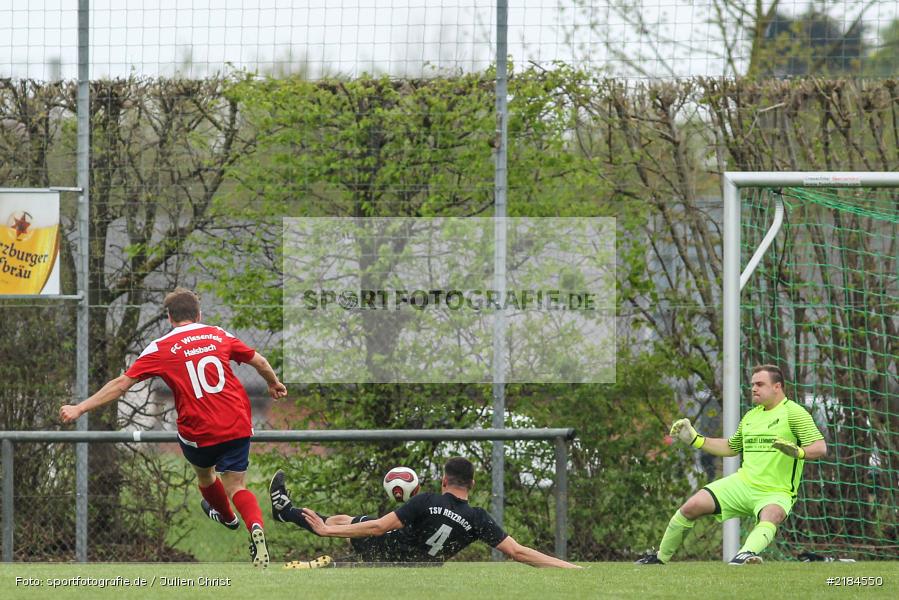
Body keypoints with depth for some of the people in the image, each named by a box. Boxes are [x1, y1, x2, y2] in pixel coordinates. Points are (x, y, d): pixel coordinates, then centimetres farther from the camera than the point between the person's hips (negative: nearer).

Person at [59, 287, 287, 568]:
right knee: (235, 487, 6)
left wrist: (80, 408, -1)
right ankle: (255, 527, -23)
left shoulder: (161, 349, -2)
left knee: (203, 471, 30)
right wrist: (274, 384, 39)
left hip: (199, 432, -2)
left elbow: (122, 383, -5)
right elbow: (259, 362, 17)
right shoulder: (219, 335, 8)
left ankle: (226, 515, 54)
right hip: (237, 426, 2)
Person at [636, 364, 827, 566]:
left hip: (776, 493, -6)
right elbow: (730, 447, 31)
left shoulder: (793, 412, -6)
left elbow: (820, 447, -15)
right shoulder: (750, 416, 17)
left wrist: (797, 452, -35)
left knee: (770, 516, -40)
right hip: (744, 483, 6)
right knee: (692, 506, -7)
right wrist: (694, 439, 22)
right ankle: (660, 558, 9)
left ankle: (747, 554, -67)